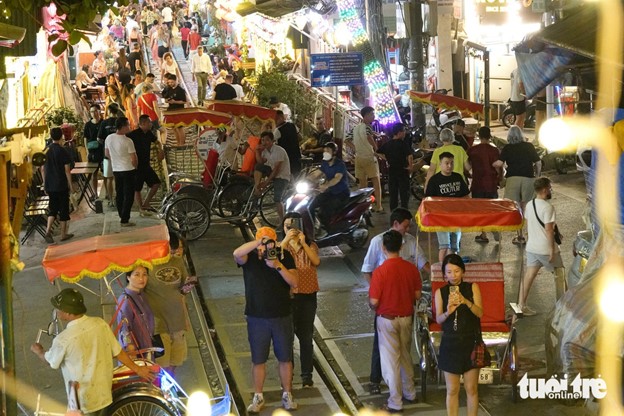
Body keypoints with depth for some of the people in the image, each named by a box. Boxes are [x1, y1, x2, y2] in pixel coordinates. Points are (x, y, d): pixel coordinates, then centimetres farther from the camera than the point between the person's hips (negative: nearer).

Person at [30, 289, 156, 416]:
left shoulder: (63, 340, -25)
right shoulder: (100, 323, -10)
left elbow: (50, 361, -4)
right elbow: (118, 352, -2)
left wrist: (38, 351, 18)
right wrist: (137, 369, 12)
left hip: (83, 401, -6)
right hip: (104, 393, 6)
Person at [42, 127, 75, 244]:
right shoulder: (63, 151, -12)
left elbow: (43, 169, 7)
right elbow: (67, 170, -12)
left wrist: (45, 183, 16)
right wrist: (70, 184, -3)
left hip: (49, 185, 4)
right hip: (61, 185, -4)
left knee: (53, 208, 14)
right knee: (63, 209, 7)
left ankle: (48, 230, -5)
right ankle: (63, 234, 12)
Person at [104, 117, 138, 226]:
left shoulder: (109, 138, 0)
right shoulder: (127, 141, -18)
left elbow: (107, 154, 12)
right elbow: (133, 159, -14)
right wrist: (134, 167, 6)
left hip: (116, 170, 6)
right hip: (128, 170, -6)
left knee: (119, 194, 15)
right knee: (128, 196, 0)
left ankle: (122, 216, 22)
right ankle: (125, 220, 0)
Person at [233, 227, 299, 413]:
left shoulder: (284, 256, -4)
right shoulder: (250, 257, -6)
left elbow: (295, 283, -11)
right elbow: (236, 254, -30)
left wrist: (278, 265, -24)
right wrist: (259, 242, -35)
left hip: (282, 316, 1)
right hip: (257, 318, -1)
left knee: (285, 358, 10)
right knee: (258, 360, 9)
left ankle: (287, 395, 24)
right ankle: (258, 397, 22)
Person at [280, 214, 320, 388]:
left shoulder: (310, 245, 5)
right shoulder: (281, 246, 3)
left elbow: (316, 261, -15)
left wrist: (303, 243, -23)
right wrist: (286, 240, -28)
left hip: (307, 296, 0)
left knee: (306, 336, 7)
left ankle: (307, 375, 16)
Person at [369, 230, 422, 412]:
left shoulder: (380, 271, -20)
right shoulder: (411, 268, -7)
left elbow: (374, 301, -18)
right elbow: (417, 295, 1)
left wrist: (372, 305, 5)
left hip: (387, 320, -5)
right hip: (407, 318, 5)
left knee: (390, 361, 4)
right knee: (405, 356, 22)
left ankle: (395, 402, 10)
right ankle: (409, 392, 34)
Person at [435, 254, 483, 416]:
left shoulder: (473, 288, -1)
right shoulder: (440, 292, 0)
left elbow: (480, 313, -11)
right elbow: (438, 319, -8)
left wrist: (465, 301, -30)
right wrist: (448, 312, -30)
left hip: (470, 343, 0)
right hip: (450, 344, 0)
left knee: (471, 389, 6)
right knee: (452, 390, 6)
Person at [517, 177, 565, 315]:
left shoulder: (529, 205, 5)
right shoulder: (548, 207, -19)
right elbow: (549, 229, -20)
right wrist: (552, 249, -16)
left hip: (531, 246, 7)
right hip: (546, 248, -7)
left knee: (529, 274, 7)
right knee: (559, 273, 12)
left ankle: (521, 304, 3)